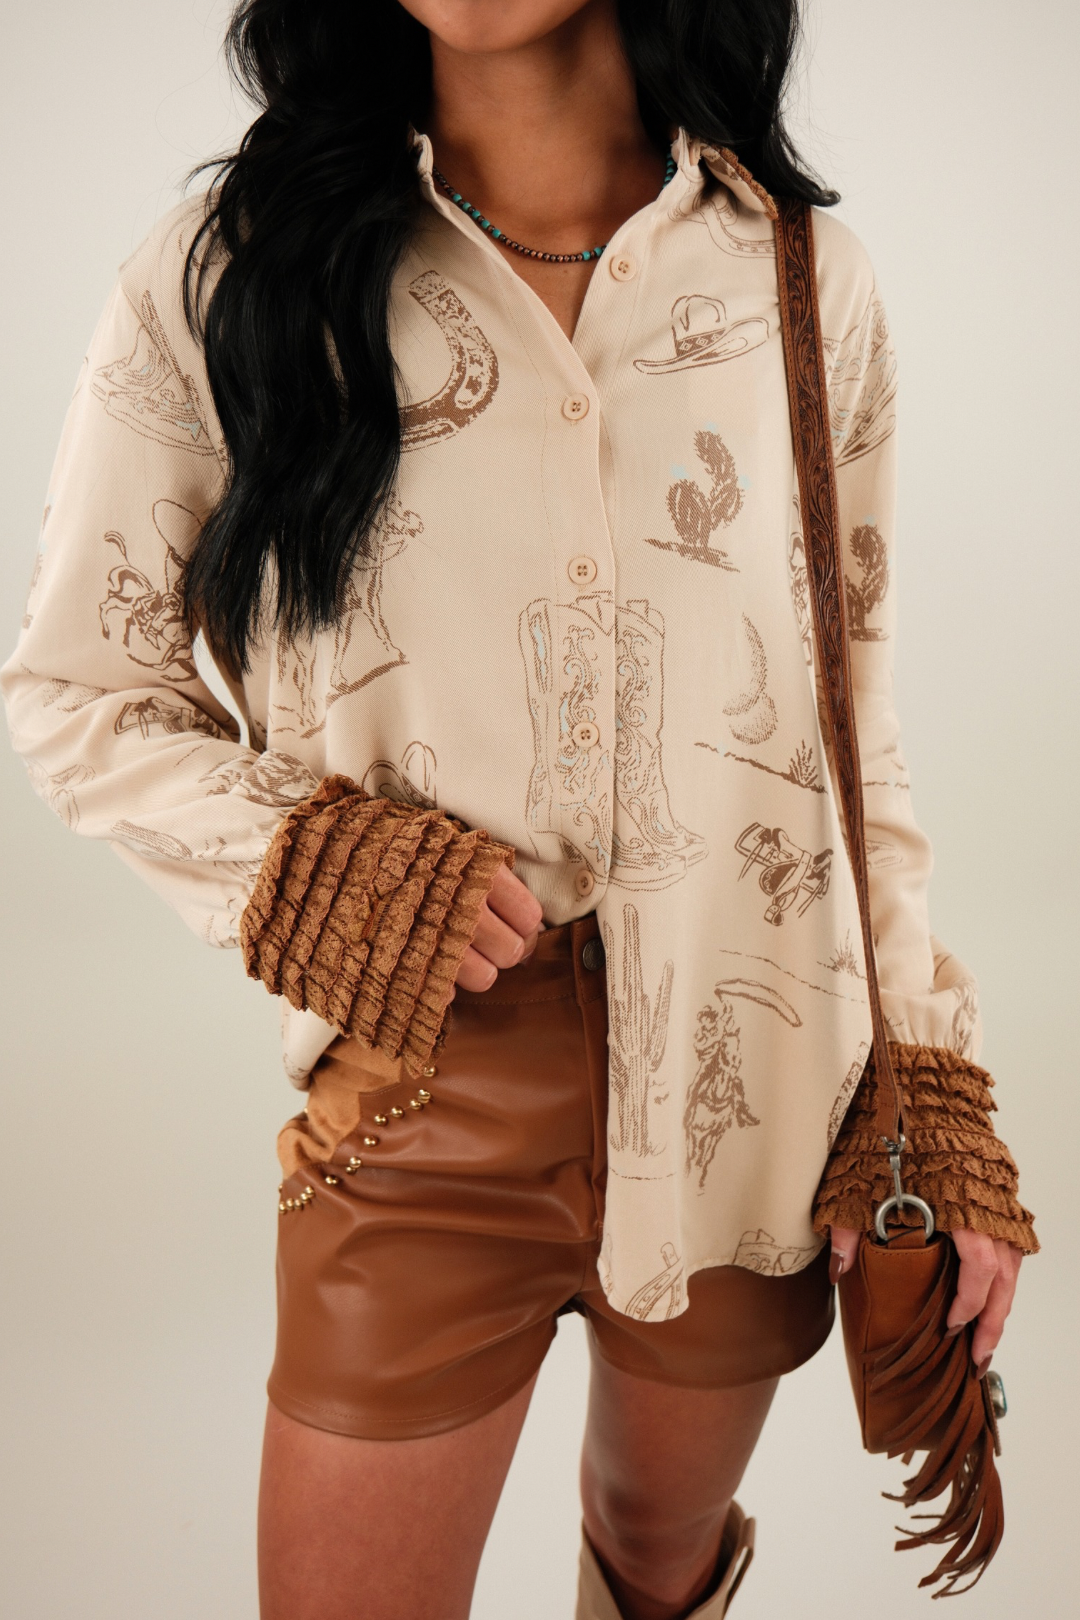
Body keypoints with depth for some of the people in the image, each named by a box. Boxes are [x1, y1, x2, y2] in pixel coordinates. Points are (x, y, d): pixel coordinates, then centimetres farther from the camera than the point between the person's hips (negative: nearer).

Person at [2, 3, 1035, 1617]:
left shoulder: (809, 279, -1)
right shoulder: (226, 273, -7)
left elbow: (855, 730, 4)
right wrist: (313, 864, -16)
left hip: (749, 1088, 2)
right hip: (420, 1088, -1)